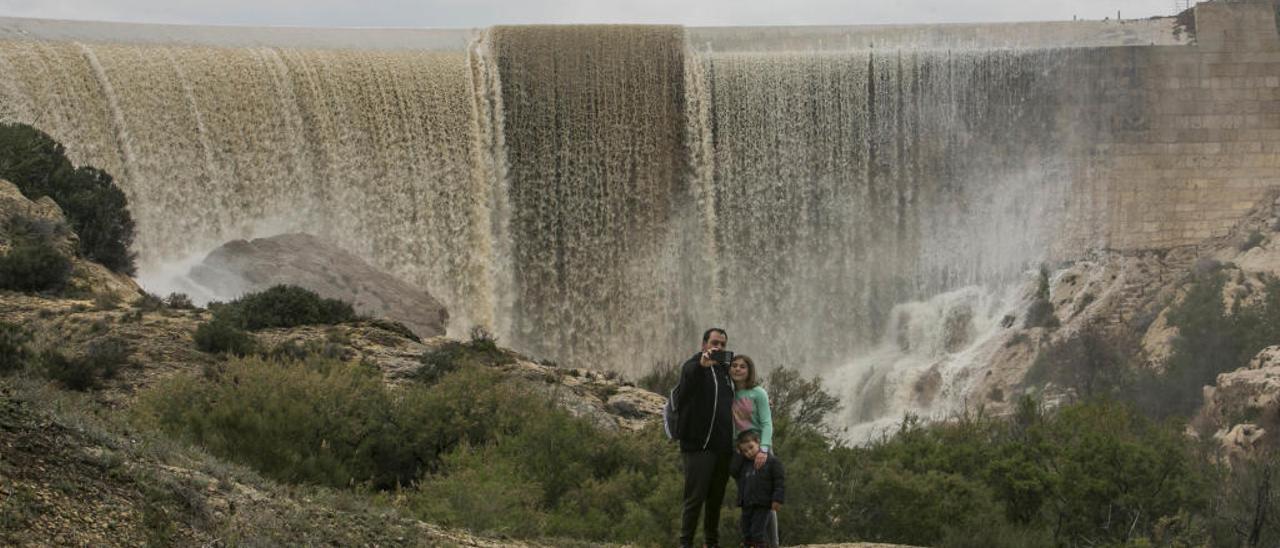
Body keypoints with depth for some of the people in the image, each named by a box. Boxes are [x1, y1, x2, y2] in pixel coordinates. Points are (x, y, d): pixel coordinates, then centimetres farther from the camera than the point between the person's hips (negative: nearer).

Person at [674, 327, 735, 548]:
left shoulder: (726, 370, 18)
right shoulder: (693, 366, -4)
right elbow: (687, 378, -30)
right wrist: (701, 365, -50)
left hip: (723, 447, 7)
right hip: (699, 446, -6)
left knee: (716, 498, 13)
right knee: (695, 497, -8)